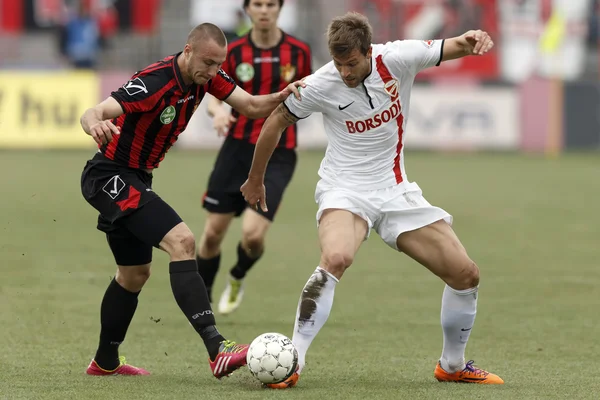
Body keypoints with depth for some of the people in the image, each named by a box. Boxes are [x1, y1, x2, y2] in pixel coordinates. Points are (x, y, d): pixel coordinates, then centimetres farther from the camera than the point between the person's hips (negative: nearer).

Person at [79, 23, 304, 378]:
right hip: (110, 177, -10)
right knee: (181, 241, -25)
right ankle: (217, 351, -32)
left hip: (132, 181, 10)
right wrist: (96, 124, -61)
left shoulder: (206, 76, -4)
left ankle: (106, 362, 40)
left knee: (135, 274, 22)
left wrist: (282, 97, -27)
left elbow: (251, 105, -6)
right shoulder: (156, 82, -28)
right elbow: (92, 114, -37)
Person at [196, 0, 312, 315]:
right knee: (213, 231, 4)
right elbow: (215, 96, 5)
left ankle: (237, 278, 20)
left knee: (253, 234, -15)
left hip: (278, 155, -2)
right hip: (238, 147, 2)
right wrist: (218, 111, -16)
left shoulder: (298, 52, -2)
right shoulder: (234, 52, -1)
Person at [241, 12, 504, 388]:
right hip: (345, 190, -4)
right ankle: (292, 362, -31)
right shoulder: (321, 85, -15)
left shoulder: (397, 59, -12)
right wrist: (255, 179, 11)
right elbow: (276, 121, 0)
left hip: (396, 191, 4)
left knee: (466, 275, 1)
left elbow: (454, 48, -4)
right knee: (336, 259, -36)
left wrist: (474, 41, -29)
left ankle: (453, 365, 23)